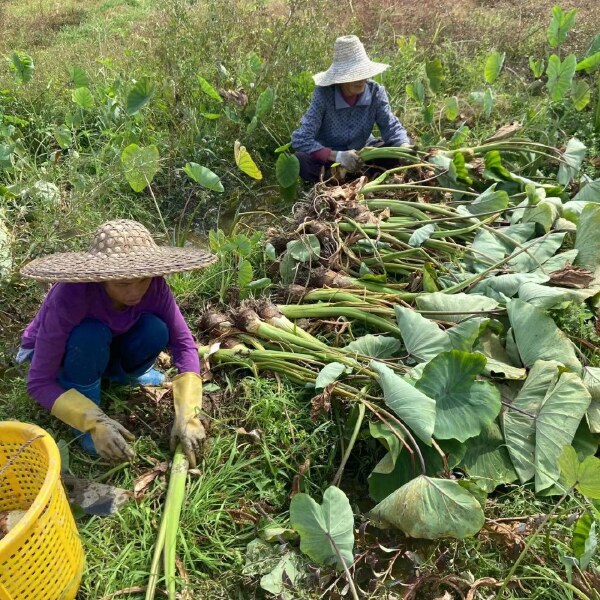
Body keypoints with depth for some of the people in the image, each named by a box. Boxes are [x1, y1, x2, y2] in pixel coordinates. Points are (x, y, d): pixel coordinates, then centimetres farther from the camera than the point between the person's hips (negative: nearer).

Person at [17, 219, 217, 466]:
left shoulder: (154, 284, -28)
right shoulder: (70, 297, -39)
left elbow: (183, 343, -24)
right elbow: (39, 382, -34)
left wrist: (187, 415, -35)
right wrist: (94, 422, -45)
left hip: (104, 350, 4)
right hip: (52, 353, -3)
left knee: (155, 330, -26)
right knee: (91, 335, -37)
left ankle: (117, 372, 7)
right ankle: (86, 421, -12)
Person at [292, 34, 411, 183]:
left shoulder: (376, 92, -16)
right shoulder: (324, 94, -26)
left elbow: (392, 127, -15)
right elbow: (301, 139, -32)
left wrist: (405, 148, -38)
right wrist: (337, 155, -45)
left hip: (362, 154, 4)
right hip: (329, 158, -3)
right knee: (300, 160, -34)